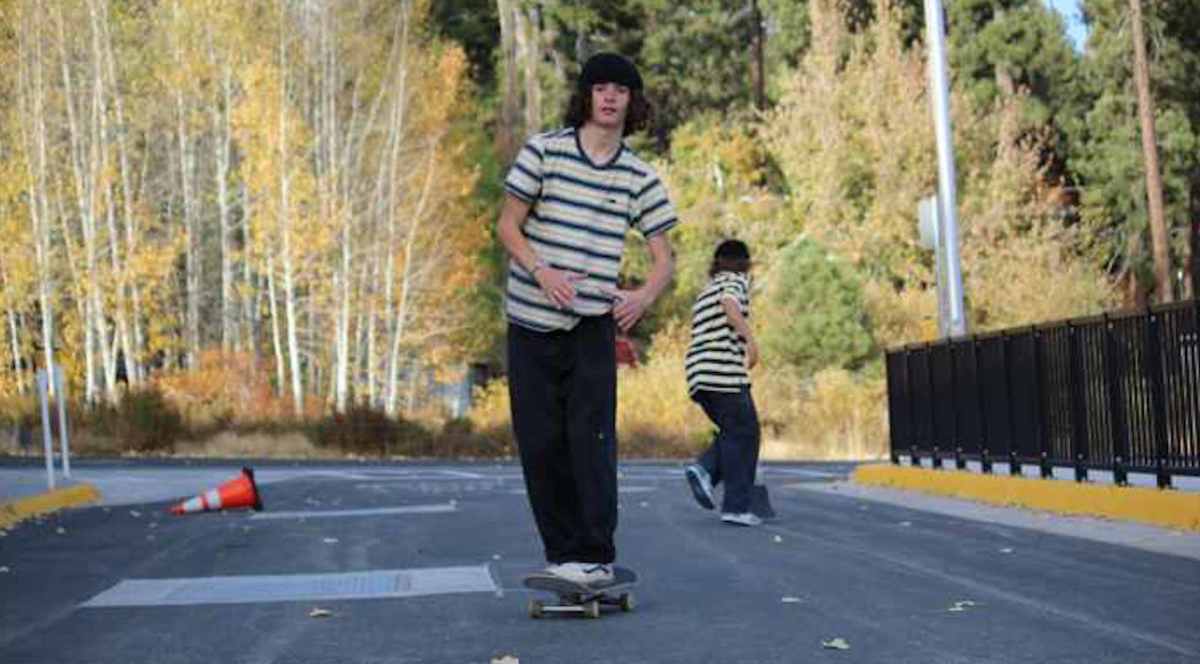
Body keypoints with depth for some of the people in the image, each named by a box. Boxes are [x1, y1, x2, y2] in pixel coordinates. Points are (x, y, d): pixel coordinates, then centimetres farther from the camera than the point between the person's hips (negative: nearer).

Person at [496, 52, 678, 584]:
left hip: (593, 324, 0)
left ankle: (595, 555, -7)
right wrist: (542, 272, -15)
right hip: (531, 319, 0)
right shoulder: (544, 150, 1)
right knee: (540, 441, 3)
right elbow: (507, 226, 3)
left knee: (591, 436, -11)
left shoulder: (639, 177, 6)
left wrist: (644, 295, -15)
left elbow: (664, 259, 7)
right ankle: (560, 551, 13)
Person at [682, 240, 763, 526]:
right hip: (724, 368, -8)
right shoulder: (736, 279, 3)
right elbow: (729, 302, -19)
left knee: (733, 433, 17)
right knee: (744, 435, -2)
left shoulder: (705, 291, 26)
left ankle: (704, 469, -7)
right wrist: (750, 338, -22)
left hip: (698, 374, 8)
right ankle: (736, 507, -6)